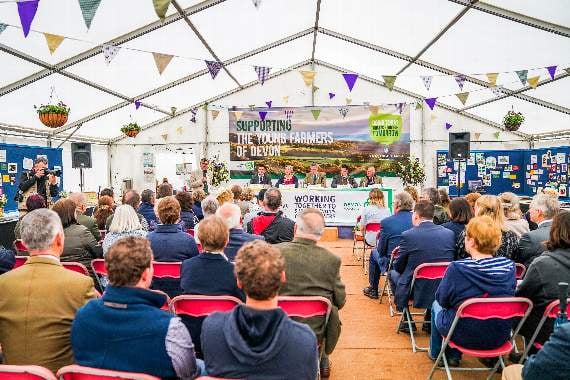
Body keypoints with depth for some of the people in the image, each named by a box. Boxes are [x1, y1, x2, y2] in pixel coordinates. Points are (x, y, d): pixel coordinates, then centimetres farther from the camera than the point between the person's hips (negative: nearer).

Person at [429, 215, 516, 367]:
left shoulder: (457, 268, -25)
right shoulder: (509, 266, -12)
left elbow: (442, 300, -10)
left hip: (465, 336, -4)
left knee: (436, 305, 26)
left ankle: (436, 353, 43)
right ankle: (453, 355, 37)